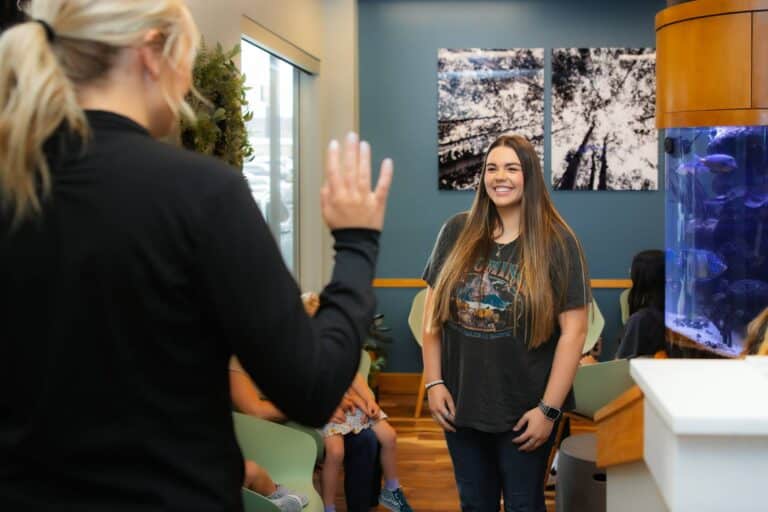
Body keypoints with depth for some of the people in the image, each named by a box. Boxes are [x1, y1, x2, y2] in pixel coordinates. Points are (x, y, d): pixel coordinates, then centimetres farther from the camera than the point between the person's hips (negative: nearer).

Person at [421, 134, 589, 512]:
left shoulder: (556, 243, -8)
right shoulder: (457, 233, 1)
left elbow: (573, 330, -10)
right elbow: (433, 311, 6)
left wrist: (548, 408, -13)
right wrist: (433, 382, 0)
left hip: (523, 409, -3)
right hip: (461, 403, 3)